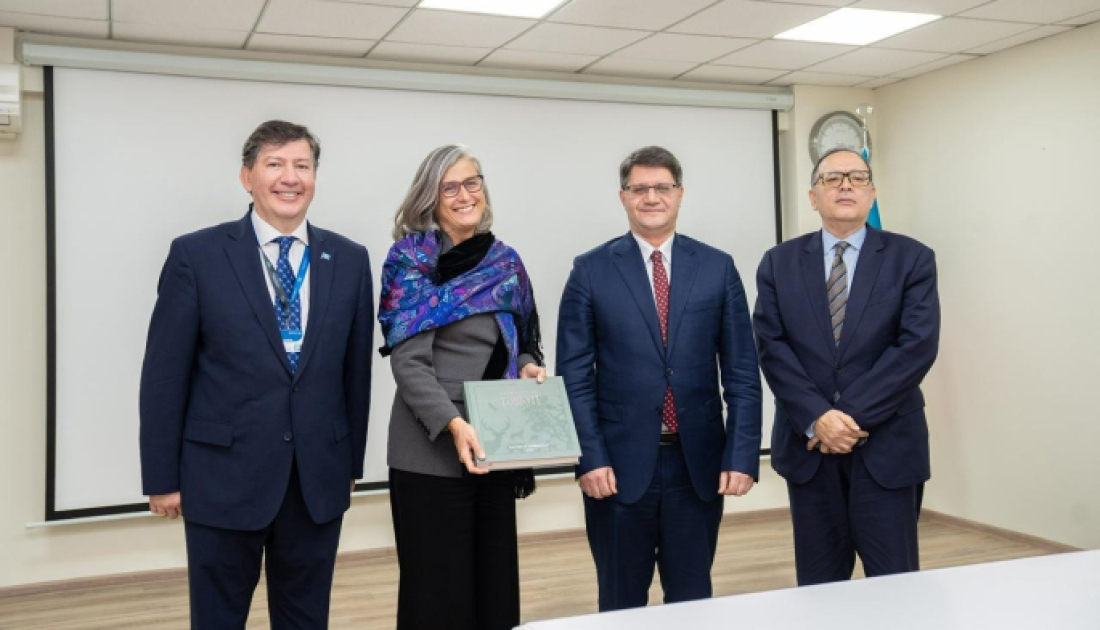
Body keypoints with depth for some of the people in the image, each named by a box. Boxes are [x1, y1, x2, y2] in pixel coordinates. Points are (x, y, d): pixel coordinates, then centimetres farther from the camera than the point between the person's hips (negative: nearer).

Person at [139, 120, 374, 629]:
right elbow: (164, 375, -4)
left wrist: (352, 462, 10)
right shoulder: (197, 254, -5)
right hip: (224, 477, -2)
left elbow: (356, 370, 8)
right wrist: (162, 477, -4)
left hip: (319, 478, 3)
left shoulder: (350, 260, 4)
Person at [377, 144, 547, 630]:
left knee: (496, 577, 12)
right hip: (431, 451, -5)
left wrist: (529, 367, -4)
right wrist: (453, 425, -26)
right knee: (439, 586, 2)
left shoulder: (505, 261, 9)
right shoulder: (412, 259, -7)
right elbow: (408, 362, -14)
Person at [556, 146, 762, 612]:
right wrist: (590, 458, -9)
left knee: (692, 599, 13)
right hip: (620, 464, -1)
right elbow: (574, 375, -2)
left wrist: (742, 456, -4)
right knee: (622, 603, 12)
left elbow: (741, 372, 3)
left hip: (699, 463, 1)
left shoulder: (718, 267, 4)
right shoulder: (591, 270, 0)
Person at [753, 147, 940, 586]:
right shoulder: (779, 263, 6)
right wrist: (817, 418, -16)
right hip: (807, 443, 2)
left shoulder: (912, 258, 1)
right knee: (818, 586, 11)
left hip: (886, 444, -1)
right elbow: (772, 348, -3)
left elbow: (918, 346, -10)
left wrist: (853, 416, -16)